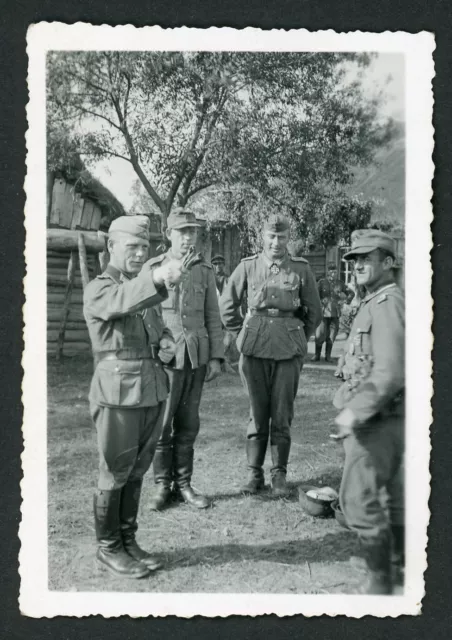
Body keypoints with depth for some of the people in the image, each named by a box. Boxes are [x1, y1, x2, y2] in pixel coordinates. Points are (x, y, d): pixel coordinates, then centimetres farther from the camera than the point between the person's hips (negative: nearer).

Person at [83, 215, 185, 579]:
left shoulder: (145, 288, 17)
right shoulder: (99, 289, -7)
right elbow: (122, 301, -31)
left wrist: (166, 342, 2)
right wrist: (157, 279, -50)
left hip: (153, 393, 7)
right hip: (119, 394, -6)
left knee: (137, 472, 14)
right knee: (115, 474, 5)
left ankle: (129, 541, 28)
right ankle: (108, 549, 21)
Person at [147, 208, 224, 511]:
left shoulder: (205, 271, 8)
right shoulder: (153, 268, 0)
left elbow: (213, 317, 9)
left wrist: (216, 357, 3)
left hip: (197, 357, 3)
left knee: (188, 424, 9)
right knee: (161, 424, 1)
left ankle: (183, 484, 21)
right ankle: (162, 485, 17)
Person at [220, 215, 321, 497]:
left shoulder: (301, 268, 2)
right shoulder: (248, 266, 3)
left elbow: (314, 310, 12)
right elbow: (227, 304, 13)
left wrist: (299, 339, 12)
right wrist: (243, 334, 12)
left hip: (289, 350, 0)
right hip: (255, 349, 1)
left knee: (282, 415, 4)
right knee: (258, 413, 7)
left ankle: (280, 474, 16)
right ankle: (254, 473, 17)